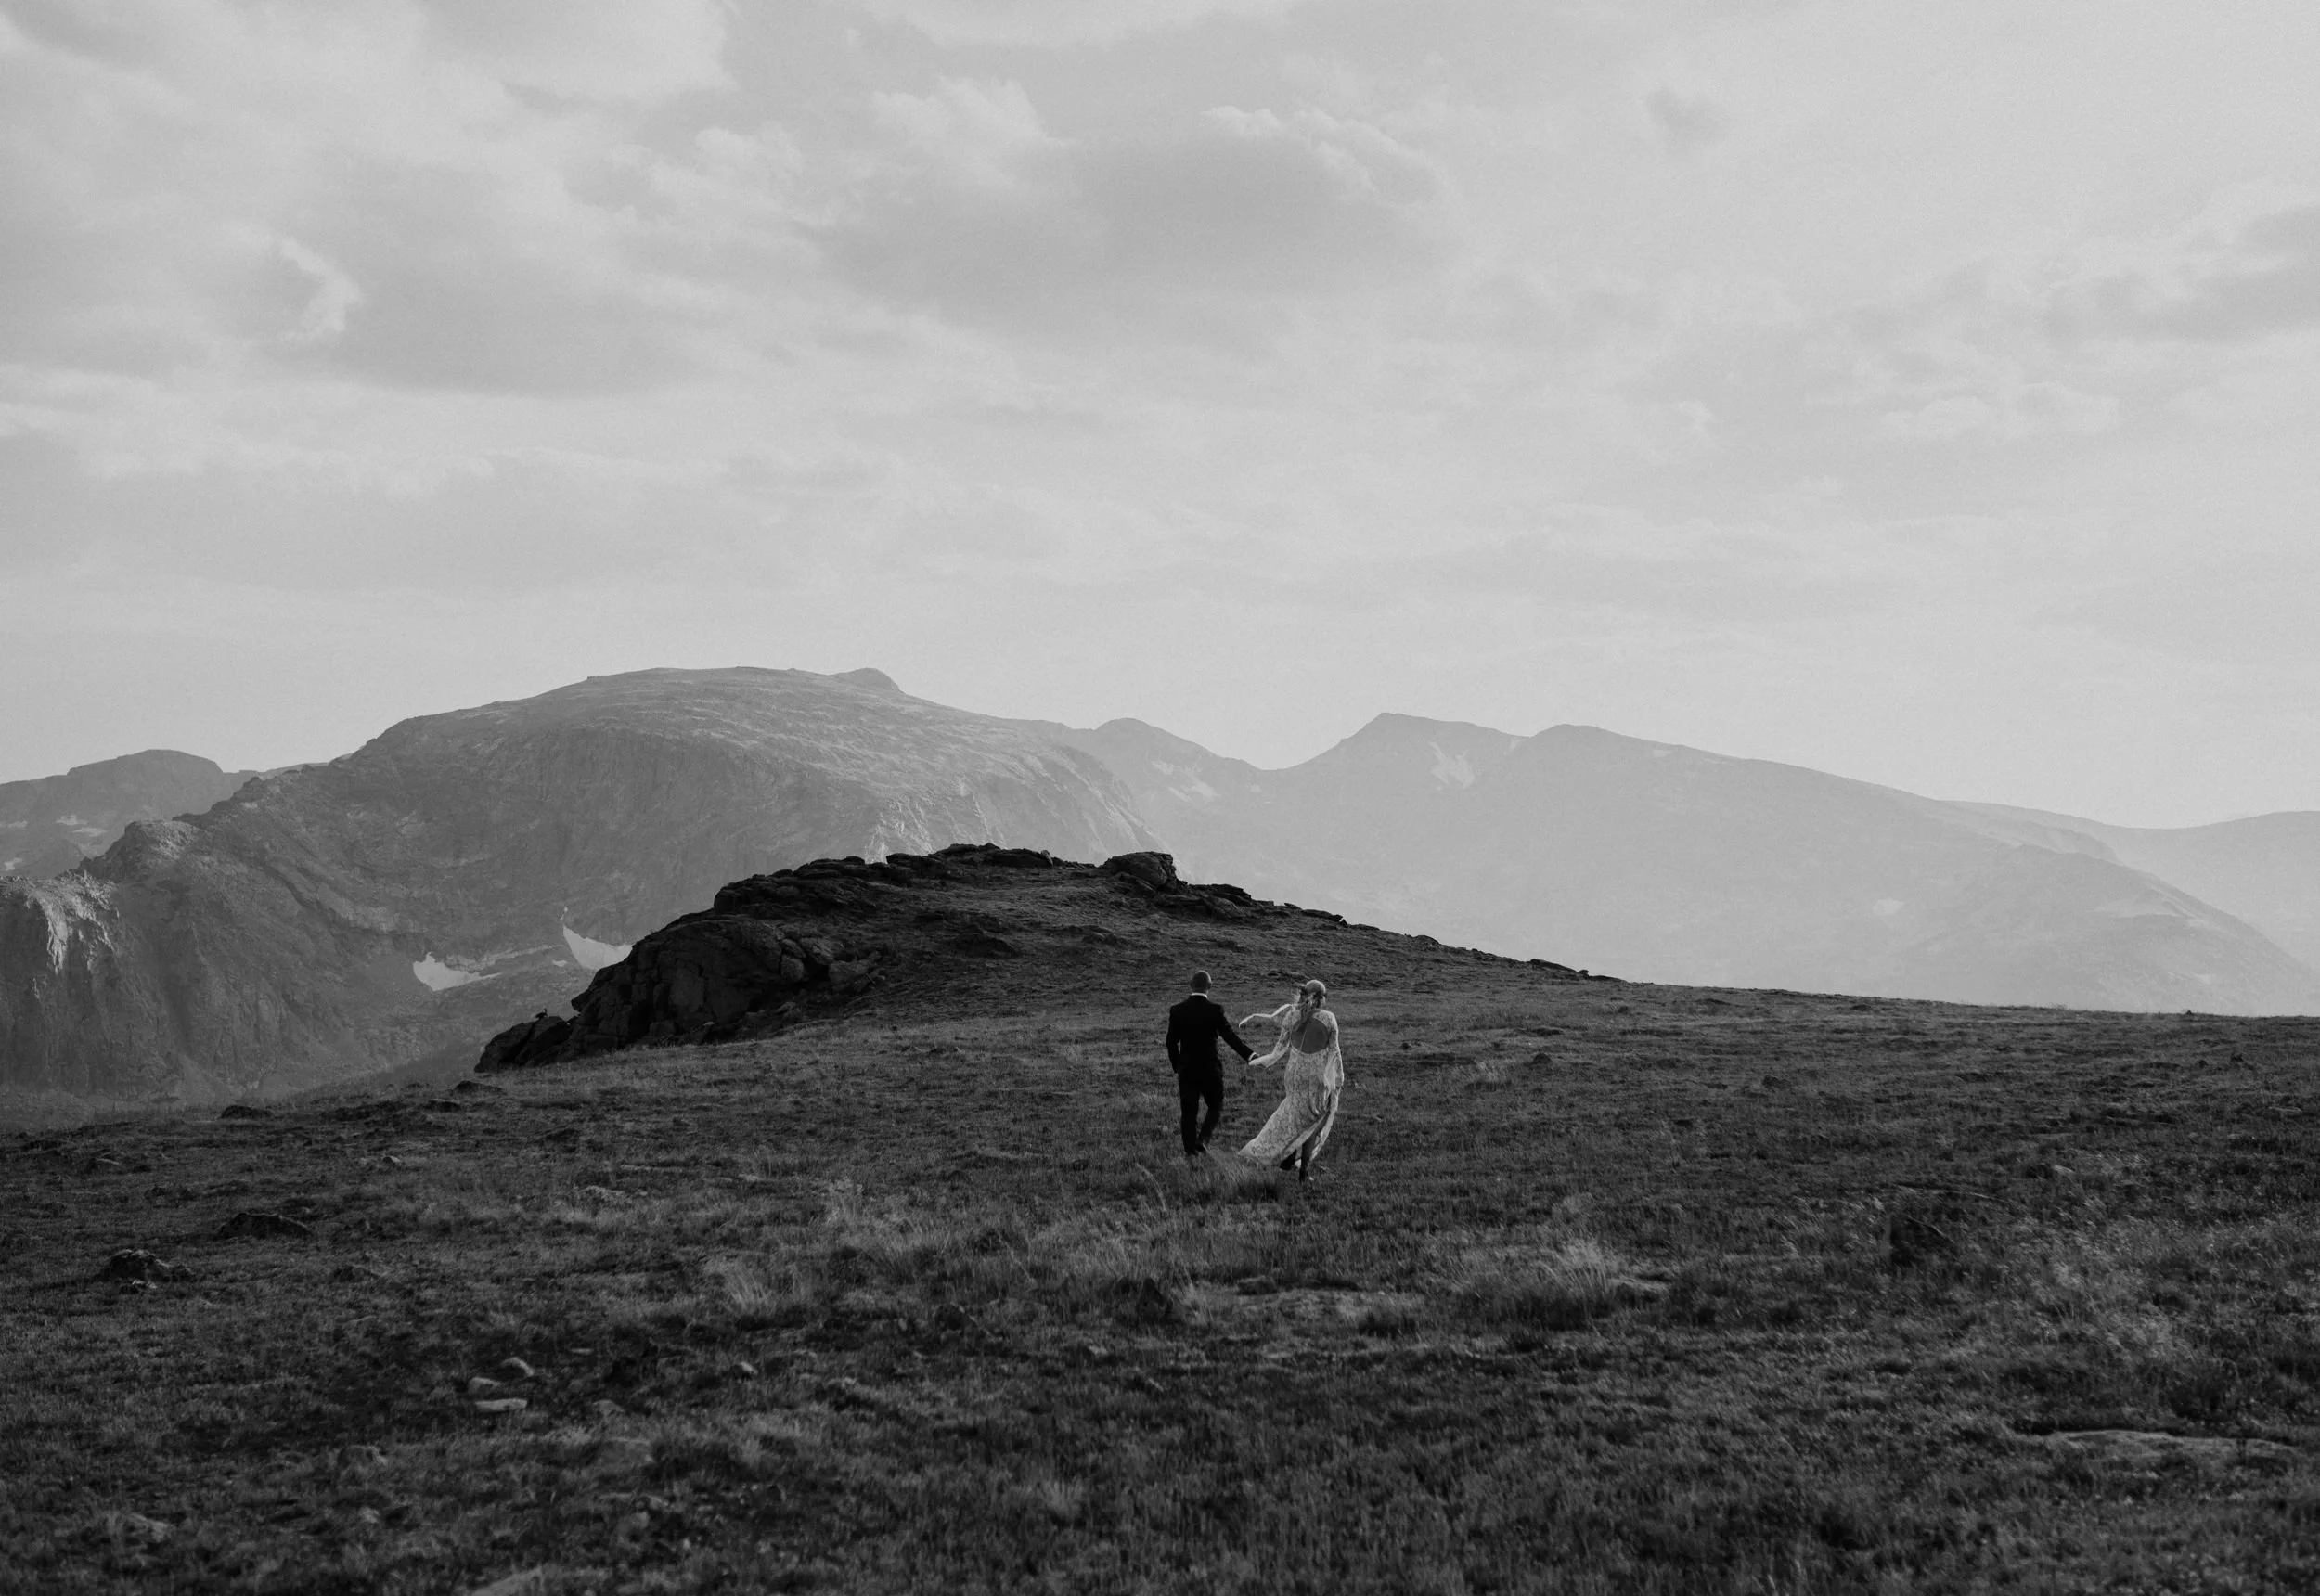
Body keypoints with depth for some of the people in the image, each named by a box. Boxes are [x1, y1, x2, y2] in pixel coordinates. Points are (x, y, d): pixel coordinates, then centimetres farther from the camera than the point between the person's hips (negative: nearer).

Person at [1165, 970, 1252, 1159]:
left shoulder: (1177, 1010, -4)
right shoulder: (1215, 1009, -13)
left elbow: (1171, 1042, 1)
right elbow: (1229, 1035, -12)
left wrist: (1176, 1065, 15)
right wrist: (1247, 1055, -2)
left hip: (1186, 1069, 3)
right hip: (1210, 1068, -3)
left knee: (1189, 1110, 11)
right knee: (1216, 1107, 14)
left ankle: (1190, 1149, 13)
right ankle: (1202, 1139, -3)